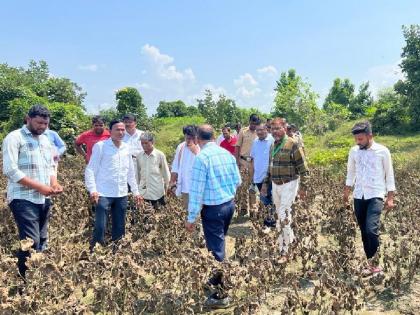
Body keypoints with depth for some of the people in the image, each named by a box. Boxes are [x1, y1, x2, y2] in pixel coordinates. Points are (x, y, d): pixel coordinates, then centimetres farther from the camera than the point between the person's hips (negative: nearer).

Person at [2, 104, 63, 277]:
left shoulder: (45, 140, 16)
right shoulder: (14, 138, -7)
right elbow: (10, 170, -16)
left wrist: (54, 183, 0)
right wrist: (39, 187, -18)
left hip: (44, 199, 7)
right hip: (23, 199, -7)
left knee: (42, 241, 11)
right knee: (31, 242, -11)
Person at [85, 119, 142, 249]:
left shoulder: (126, 148, 11)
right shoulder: (100, 146, -5)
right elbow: (90, 169, -8)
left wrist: (135, 191, 17)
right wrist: (92, 190, -19)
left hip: (121, 194, 5)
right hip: (104, 194, -5)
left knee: (120, 228, 12)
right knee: (100, 227, -8)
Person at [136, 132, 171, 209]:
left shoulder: (160, 155, -6)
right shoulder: (139, 156, 2)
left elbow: (166, 172, 2)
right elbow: (137, 173, 11)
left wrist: (166, 187, 8)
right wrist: (137, 185, 15)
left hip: (157, 192, -2)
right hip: (143, 192, 2)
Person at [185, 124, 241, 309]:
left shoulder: (201, 157, -17)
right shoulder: (227, 154, 4)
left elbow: (197, 190, -17)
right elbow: (238, 181, 10)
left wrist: (191, 218, -12)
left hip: (213, 208, -7)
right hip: (229, 203, 7)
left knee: (215, 249, 1)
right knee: (220, 244, 21)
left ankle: (221, 295, 9)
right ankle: (217, 280, 35)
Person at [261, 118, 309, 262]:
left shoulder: (292, 144, -15)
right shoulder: (273, 145, 8)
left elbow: (303, 168, -13)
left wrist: (303, 187, -15)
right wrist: (265, 183, 16)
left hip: (288, 185, -7)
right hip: (275, 185, 7)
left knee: (284, 216, -9)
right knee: (280, 215, 17)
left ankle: (284, 252, -1)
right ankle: (290, 237, 40)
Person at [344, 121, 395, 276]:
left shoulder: (382, 151, -6)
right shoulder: (354, 151, 4)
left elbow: (389, 175, 1)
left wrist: (390, 198, -1)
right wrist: (346, 192, 17)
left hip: (376, 195, -4)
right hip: (359, 196, 4)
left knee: (371, 230, -18)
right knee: (364, 231, 8)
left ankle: (373, 262, -1)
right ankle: (371, 262, 20)